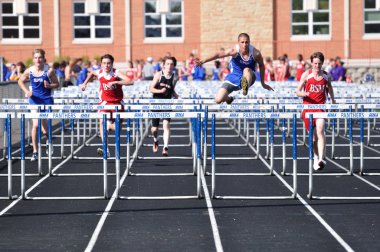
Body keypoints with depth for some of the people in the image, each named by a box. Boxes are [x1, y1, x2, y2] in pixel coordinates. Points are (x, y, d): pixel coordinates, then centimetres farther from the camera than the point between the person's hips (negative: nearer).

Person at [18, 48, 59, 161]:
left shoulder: (49, 71, -11)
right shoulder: (29, 71, -6)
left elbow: (57, 84, -1)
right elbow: (20, 81, 11)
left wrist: (49, 85, -21)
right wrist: (26, 91, -4)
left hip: (47, 100, -1)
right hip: (34, 100, 1)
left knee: (43, 126, 1)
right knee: (35, 125, -6)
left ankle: (48, 141, 37)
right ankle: (35, 152, 4)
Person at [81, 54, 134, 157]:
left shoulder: (116, 73, -18)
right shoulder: (99, 73, -7)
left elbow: (130, 82, -32)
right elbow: (91, 73, 21)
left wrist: (115, 82, -40)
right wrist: (85, 83, 13)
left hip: (117, 102, -1)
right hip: (105, 102, 1)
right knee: (102, 121, -21)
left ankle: (109, 125, 42)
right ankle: (105, 149, -27)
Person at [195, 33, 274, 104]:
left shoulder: (255, 53, -19)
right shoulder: (235, 51, -23)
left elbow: (261, 65, -1)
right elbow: (219, 55, -31)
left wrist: (263, 83, 8)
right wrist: (203, 61, -43)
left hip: (249, 77, -1)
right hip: (234, 77, 1)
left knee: (247, 70, -36)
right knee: (218, 100, -4)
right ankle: (229, 99, 30)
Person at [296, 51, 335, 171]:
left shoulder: (327, 76, 5)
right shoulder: (306, 75, -1)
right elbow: (297, 92, 1)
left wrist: (332, 99, 19)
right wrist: (303, 93, -20)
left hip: (321, 107, 0)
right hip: (308, 107, 0)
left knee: (320, 131, -21)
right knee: (313, 135, 8)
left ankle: (321, 159, -28)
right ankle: (316, 157, 30)